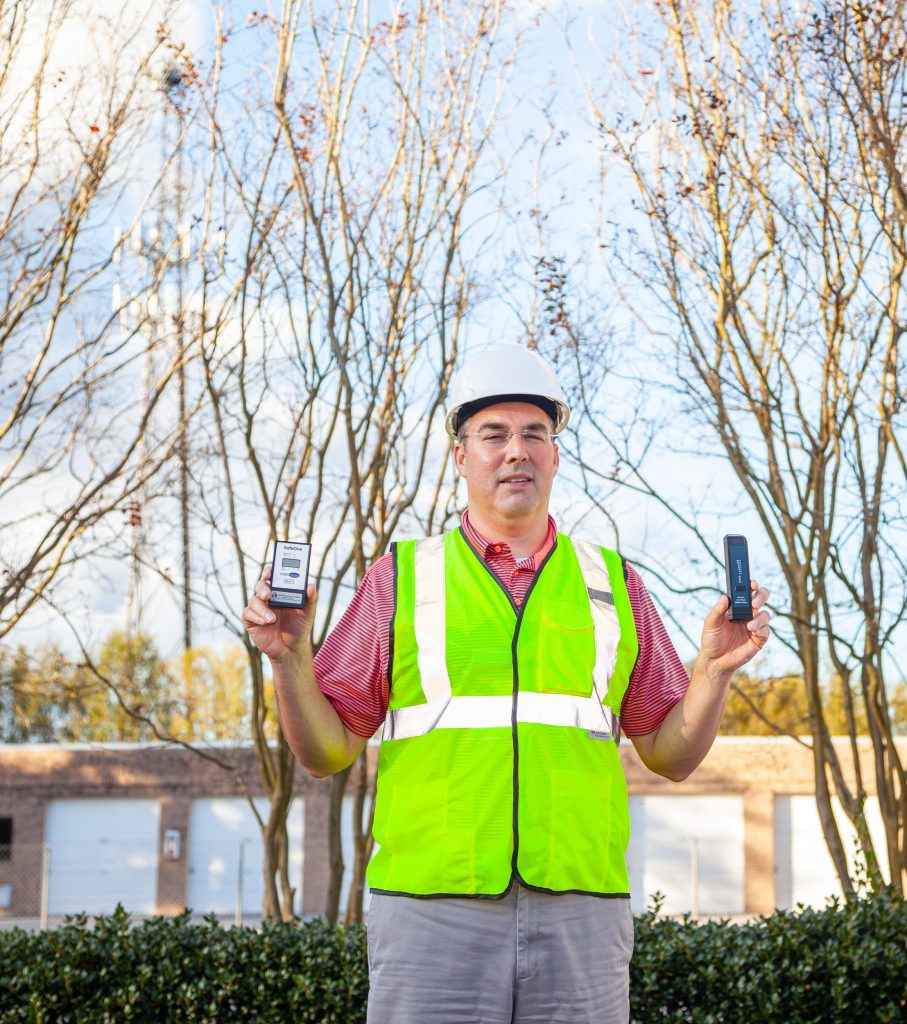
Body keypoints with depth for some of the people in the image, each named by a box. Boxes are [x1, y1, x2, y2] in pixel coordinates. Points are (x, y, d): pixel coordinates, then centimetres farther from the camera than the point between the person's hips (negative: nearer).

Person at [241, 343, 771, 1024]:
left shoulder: (613, 583, 14)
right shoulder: (401, 578, 10)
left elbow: (673, 756, 14)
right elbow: (327, 752, 9)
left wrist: (715, 669, -3)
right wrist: (289, 658, -8)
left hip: (580, 912, 1)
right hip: (432, 911, -1)